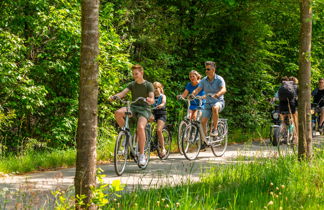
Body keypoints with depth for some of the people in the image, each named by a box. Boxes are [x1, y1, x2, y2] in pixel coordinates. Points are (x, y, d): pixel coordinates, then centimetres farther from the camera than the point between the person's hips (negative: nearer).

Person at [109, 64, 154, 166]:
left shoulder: (148, 85, -1)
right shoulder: (132, 84, 10)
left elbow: (152, 100, -12)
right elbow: (123, 93, -4)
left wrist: (149, 100, -36)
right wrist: (114, 96, -25)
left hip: (144, 109, -4)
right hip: (133, 107, 4)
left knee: (140, 127, -32)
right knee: (118, 113, -28)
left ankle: (142, 155, -25)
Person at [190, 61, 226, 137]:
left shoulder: (219, 79, -9)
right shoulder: (204, 80, 3)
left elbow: (223, 89, -26)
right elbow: (198, 89, -7)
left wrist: (217, 95, -47)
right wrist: (192, 94, -31)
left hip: (219, 102, -4)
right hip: (208, 103, 4)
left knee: (215, 108, -39)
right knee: (203, 121, -10)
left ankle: (214, 129, -29)